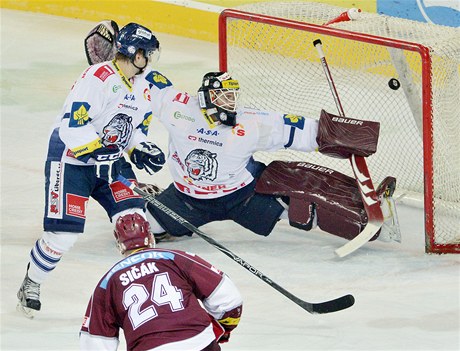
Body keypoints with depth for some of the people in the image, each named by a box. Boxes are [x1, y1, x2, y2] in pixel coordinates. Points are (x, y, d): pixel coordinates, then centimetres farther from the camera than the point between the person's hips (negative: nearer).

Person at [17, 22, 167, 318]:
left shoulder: (143, 87, 5)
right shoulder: (97, 79, -24)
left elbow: (138, 128, 19)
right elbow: (72, 127, -28)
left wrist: (142, 150, 0)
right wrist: (99, 153, -30)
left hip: (111, 160, 7)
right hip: (71, 160, -7)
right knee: (64, 232, -11)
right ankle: (31, 284, 12)